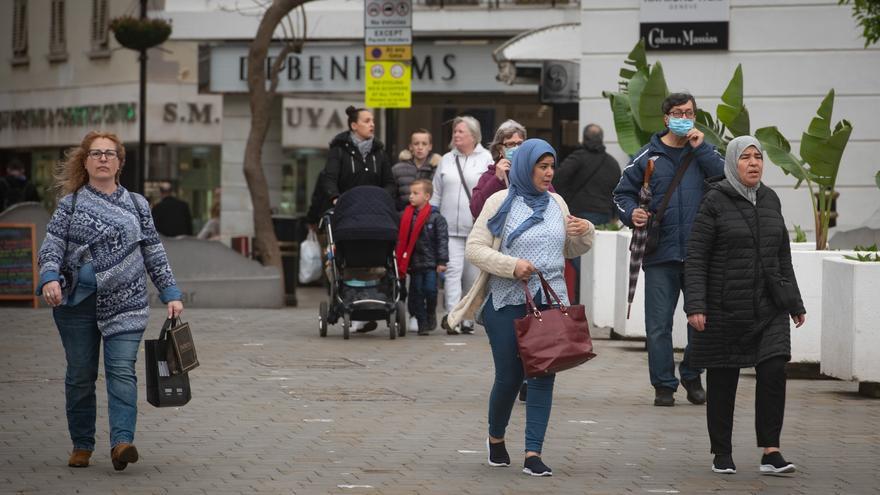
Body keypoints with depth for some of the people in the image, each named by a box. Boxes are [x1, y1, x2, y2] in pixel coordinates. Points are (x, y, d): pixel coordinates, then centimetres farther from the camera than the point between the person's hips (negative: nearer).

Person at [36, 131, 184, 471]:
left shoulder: (136, 205, 13)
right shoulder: (70, 204, 8)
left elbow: (154, 253, 15)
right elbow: (52, 246, 0)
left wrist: (171, 294, 9)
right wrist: (50, 278, -19)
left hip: (125, 302, 0)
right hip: (77, 300, 0)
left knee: (122, 371, -12)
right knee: (80, 374, 5)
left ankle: (121, 442, -22)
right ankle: (81, 445, 15)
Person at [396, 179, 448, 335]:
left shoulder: (435, 217, -5)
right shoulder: (406, 216, 5)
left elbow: (442, 240, -6)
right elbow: (401, 239, 10)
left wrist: (442, 261, -10)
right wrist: (400, 260, 6)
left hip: (430, 263, -3)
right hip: (414, 262, 3)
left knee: (430, 290, -10)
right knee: (416, 293, 4)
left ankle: (431, 314, 17)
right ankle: (422, 324, 12)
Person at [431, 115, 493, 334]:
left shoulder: (486, 159, 3)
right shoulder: (446, 160, 14)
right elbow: (436, 195, 18)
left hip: (477, 228, -2)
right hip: (451, 227, 2)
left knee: (473, 275, 4)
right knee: (453, 270, -11)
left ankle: (468, 320, 14)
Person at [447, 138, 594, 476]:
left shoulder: (556, 203, 13)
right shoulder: (500, 202, -2)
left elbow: (571, 251, 22)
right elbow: (475, 249, -7)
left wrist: (585, 233, 1)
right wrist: (511, 265, -19)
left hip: (551, 303, 4)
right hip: (508, 304, -4)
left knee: (543, 376, -3)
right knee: (509, 377, 2)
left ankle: (533, 454, -2)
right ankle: (496, 439, 28)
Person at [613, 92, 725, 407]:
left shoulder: (704, 153, 9)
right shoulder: (647, 156, 7)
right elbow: (623, 192, 12)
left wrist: (700, 147, -10)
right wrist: (631, 213, -9)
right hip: (660, 255, -1)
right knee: (658, 324, 1)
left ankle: (692, 376, 24)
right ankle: (664, 384, 10)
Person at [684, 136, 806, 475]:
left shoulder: (770, 200, 11)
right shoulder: (715, 201, -5)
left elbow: (783, 255, 18)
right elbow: (696, 257, -8)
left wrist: (794, 302, 17)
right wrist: (695, 305, -16)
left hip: (769, 307, 4)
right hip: (725, 307, -4)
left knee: (774, 371, -11)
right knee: (722, 380, 4)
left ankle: (770, 453, -8)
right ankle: (722, 454, 16)